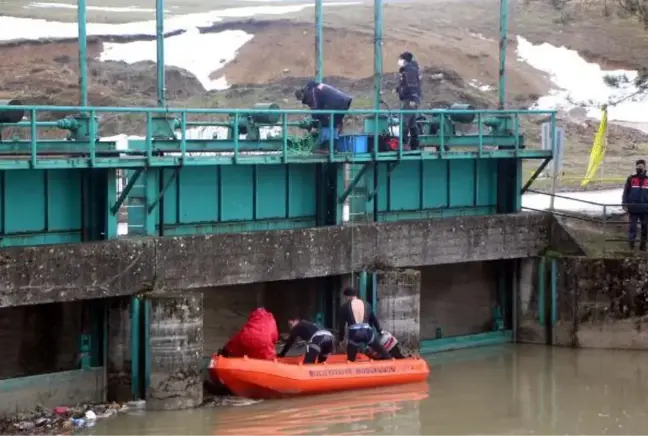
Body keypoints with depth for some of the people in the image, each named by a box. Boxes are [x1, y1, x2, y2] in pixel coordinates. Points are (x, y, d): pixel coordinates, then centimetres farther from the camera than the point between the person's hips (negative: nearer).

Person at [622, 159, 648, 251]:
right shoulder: (631, 179, 2)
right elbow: (626, 192, 3)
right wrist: (625, 204, -4)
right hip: (633, 208, -2)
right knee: (632, 226, 1)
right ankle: (631, 242, 11)